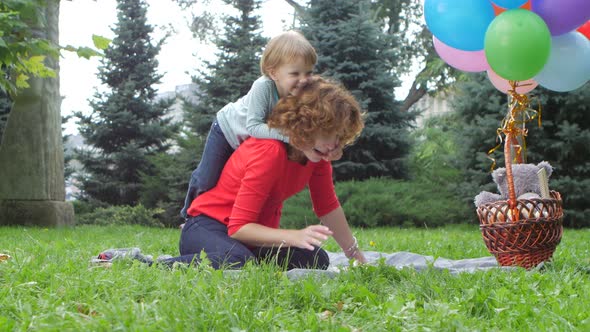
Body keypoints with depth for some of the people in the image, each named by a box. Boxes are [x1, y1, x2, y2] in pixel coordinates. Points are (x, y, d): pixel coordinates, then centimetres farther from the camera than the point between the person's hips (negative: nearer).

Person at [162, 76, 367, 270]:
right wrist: (296, 237, -41)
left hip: (255, 232, 9)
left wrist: (356, 256, 11)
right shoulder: (269, 151, -27)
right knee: (238, 263, -42)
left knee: (316, 260, -17)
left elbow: (328, 208, 10)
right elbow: (239, 227, -29)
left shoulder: (316, 153, -3)